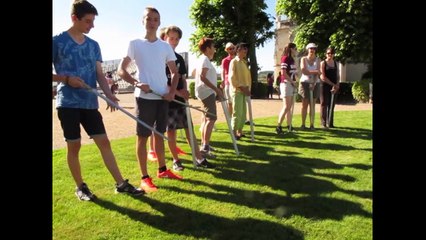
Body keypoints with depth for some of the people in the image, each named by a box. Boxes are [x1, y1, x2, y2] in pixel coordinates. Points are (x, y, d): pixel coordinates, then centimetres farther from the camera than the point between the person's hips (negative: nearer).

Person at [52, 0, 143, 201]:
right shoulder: (57, 41, -3)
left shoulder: (93, 45, 11)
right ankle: (80, 187, 19)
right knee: (74, 145, 3)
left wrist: (109, 94, -6)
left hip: (90, 103, 4)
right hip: (68, 103, -4)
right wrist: (66, 78, -16)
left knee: (104, 142, 2)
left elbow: (99, 74, 8)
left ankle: (121, 184, 7)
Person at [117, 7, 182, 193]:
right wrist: (136, 83, -19)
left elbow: (174, 72, 12)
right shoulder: (135, 44, 0)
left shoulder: (165, 46, 10)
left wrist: (172, 91, -4)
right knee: (143, 136, -1)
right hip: (144, 97, -4)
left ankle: (162, 169, 27)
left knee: (159, 134, 14)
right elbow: (121, 70, -3)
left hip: (163, 97, 4)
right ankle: (144, 178, 6)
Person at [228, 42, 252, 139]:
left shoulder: (245, 62, 16)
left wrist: (248, 88, 2)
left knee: (243, 113, 9)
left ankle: (239, 131, 18)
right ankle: (234, 132, 0)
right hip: (237, 91, -7)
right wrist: (241, 87, -16)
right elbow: (231, 78, -13)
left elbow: (248, 76, 16)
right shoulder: (234, 61, -5)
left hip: (245, 91, 7)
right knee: (237, 113, -8)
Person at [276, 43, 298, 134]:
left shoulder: (292, 59, 16)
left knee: (290, 107, 11)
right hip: (286, 83, -9)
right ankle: (278, 127, -9)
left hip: (291, 84, 9)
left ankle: (289, 126, 18)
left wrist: (294, 82, 7)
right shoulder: (285, 58, -10)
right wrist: (292, 81, -14)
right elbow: (283, 72, -19)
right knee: (286, 107, -12)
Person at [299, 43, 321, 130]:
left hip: (315, 83, 1)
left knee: (312, 105, 2)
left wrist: (314, 83, -17)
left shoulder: (317, 60, 6)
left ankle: (312, 124, 5)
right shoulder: (303, 59, 4)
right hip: (305, 82, -1)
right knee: (304, 104, -2)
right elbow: (303, 71, -9)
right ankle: (303, 124, 1)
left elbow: (318, 73, -4)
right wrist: (314, 71, -10)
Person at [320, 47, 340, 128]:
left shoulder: (336, 63, 13)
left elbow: (338, 76, 12)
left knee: (332, 105, 8)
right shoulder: (323, 63, -2)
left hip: (334, 88, 5)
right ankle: (323, 123, 5)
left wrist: (337, 85, -5)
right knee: (324, 105, -1)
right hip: (325, 86, -5)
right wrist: (332, 84, -12)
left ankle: (330, 123, 15)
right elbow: (323, 77, -10)